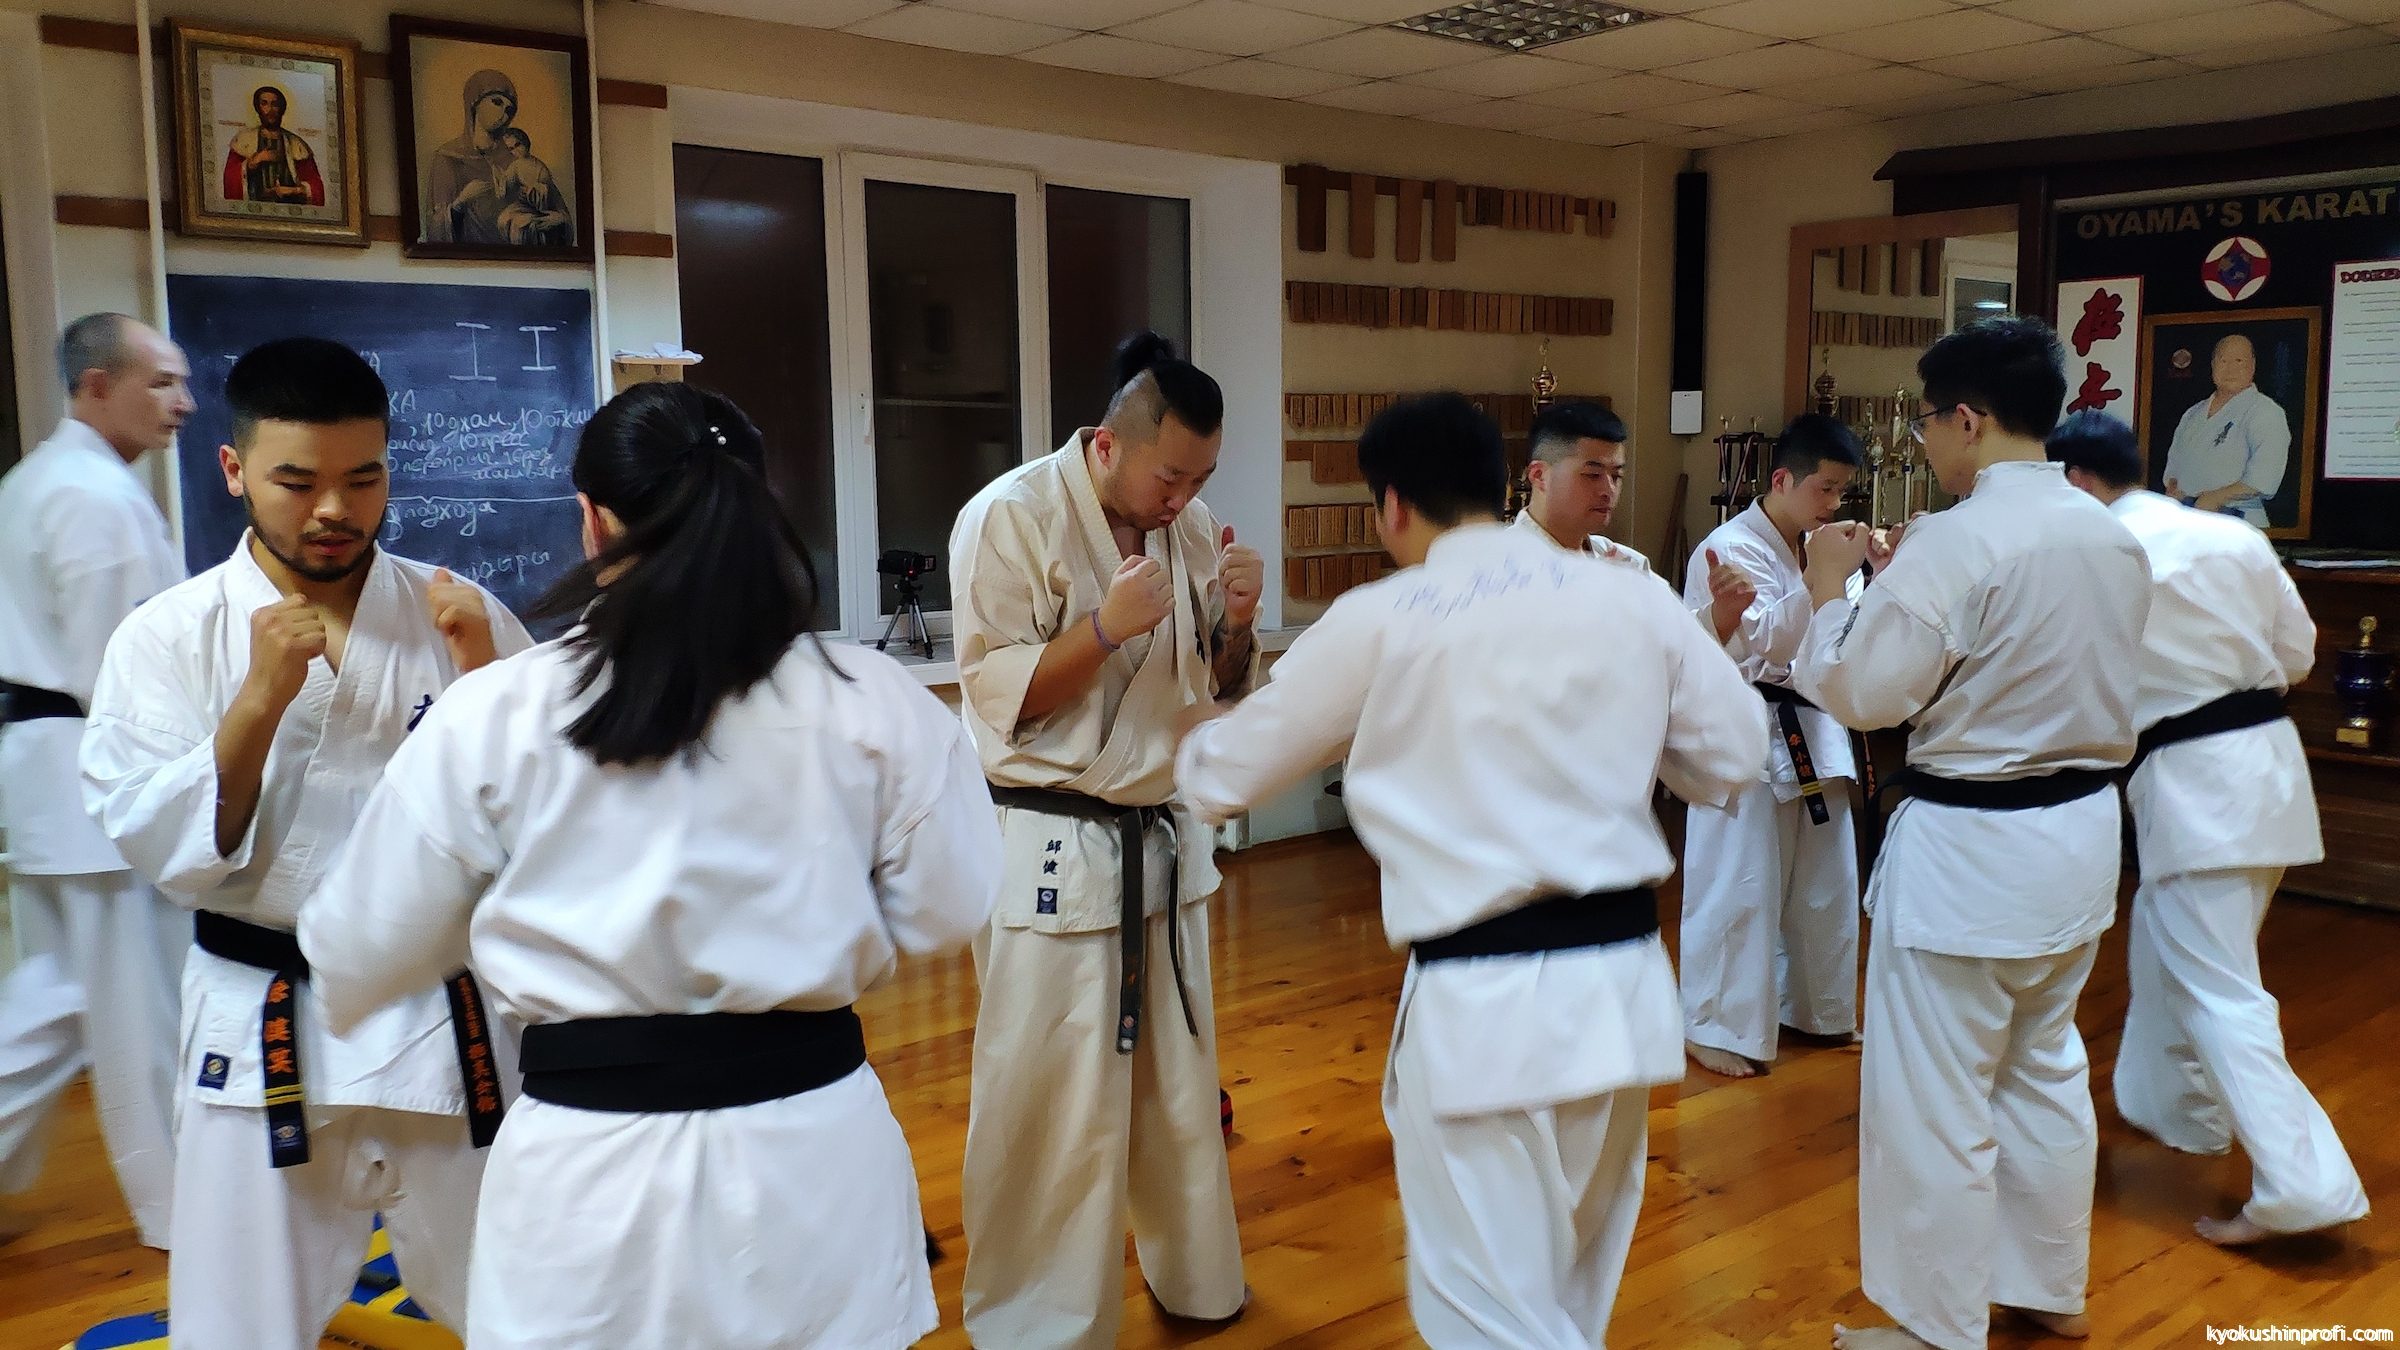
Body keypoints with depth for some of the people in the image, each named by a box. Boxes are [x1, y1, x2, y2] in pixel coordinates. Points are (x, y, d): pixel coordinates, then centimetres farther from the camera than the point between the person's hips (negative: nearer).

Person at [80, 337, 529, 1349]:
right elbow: (168, 853, -10)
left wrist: (482, 676, -18)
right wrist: (262, 697, -22)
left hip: (453, 1016, 1)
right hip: (259, 1036, -1)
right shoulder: (166, 639, -5)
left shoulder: (457, 614, -3)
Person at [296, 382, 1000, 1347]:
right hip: (814, 1147, 1)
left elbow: (362, 957, 3)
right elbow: (941, 915, 2)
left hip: (590, 1173, 0)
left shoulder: (490, 716, -8)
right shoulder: (877, 705, -8)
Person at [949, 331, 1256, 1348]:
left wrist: (1235, 623, -9)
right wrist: (1105, 627, -26)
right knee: (1052, 1108, 0)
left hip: (1164, 836, 6)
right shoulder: (1011, 518, -14)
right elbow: (998, 702, -15)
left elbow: (1217, 688, 11)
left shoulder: (1187, 522, 5)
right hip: (1052, 849, -6)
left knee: (1181, 1084, 19)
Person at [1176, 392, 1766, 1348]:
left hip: (1484, 1001, -5)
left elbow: (1228, 774, 6)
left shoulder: (1378, 623, -5)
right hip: (1625, 981, 5)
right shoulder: (1634, 596, 3)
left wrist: (1186, 755, 29)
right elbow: (1732, 756, 9)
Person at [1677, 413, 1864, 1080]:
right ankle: (1714, 1027, 9)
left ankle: (1814, 1008, 33)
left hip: (1811, 731, 8)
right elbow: (1768, 643, -21)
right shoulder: (1731, 547, -13)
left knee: (1825, 881, 16)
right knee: (1739, 888, -4)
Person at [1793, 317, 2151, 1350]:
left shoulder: (1957, 540, -22)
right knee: (2046, 1070, 24)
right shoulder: (2113, 537, 4)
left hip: (1972, 849, -9)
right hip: (2081, 834, 9)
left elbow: (1858, 690, -19)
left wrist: (1833, 587, -2)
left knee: (1935, 1102, 5)